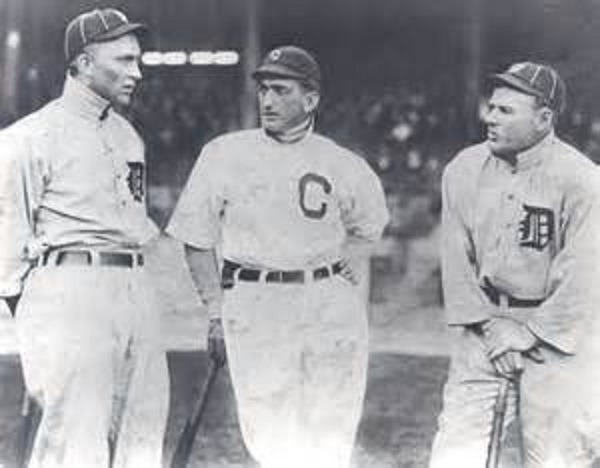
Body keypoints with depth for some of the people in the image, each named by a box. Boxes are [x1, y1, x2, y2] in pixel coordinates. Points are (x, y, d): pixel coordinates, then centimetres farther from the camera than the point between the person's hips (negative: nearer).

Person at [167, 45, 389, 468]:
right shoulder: (224, 155, 1)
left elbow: (371, 224, 24)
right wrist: (216, 312, 0)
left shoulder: (344, 166, 4)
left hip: (331, 303, 1)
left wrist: (350, 259, 6)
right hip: (253, 304, -1)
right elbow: (197, 241, 6)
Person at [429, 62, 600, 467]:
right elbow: (457, 258, 2)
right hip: (484, 324, 4)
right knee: (457, 435, 3)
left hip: (550, 331, -4)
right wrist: (489, 326, -6)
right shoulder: (464, 170, 0)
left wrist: (527, 336, -13)